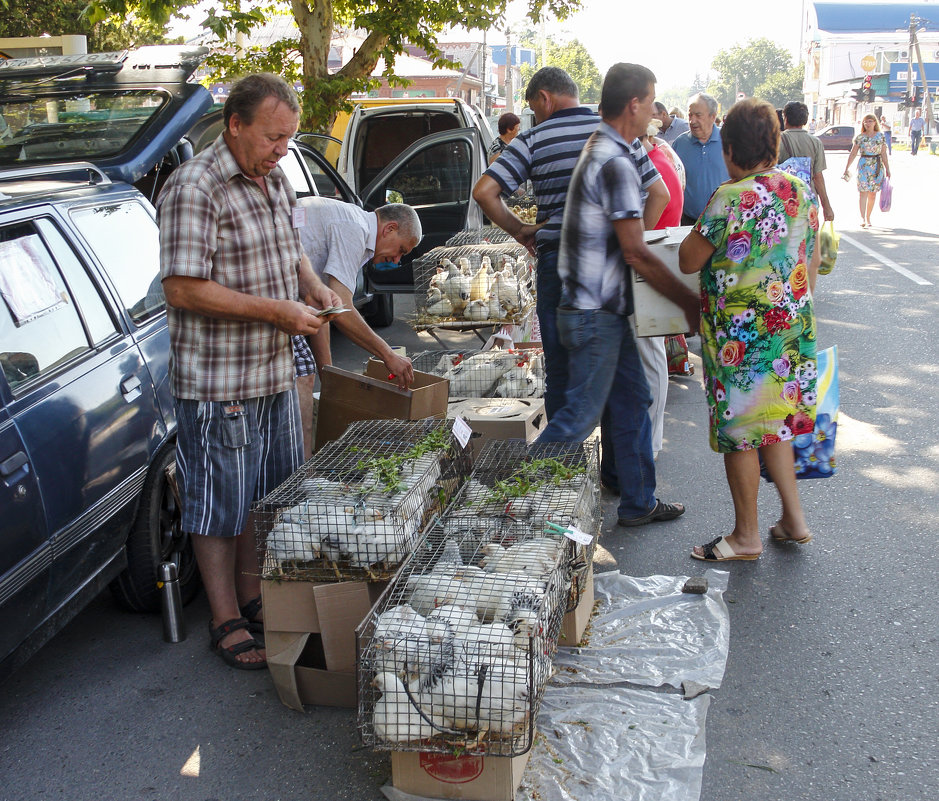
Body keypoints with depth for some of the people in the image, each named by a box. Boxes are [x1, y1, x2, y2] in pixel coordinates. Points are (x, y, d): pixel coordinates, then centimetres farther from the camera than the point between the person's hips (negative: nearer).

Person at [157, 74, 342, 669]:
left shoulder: (276, 181, 10)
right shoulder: (195, 189, -18)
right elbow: (184, 288, -23)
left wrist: (313, 285, 3)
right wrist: (279, 311, -22)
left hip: (276, 373, 9)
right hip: (218, 381, -8)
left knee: (266, 496, 18)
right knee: (220, 506, 4)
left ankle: (253, 596, 35)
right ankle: (228, 624, 17)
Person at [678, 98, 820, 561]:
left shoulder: (731, 198, -19)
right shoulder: (801, 193, 4)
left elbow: (688, 262, -12)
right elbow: (813, 262, 12)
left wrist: (702, 229, 5)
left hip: (742, 333, -7)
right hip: (791, 324, 8)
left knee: (739, 432, 5)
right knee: (775, 421, 21)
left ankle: (746, 536, 17)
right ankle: (794, 519, 27)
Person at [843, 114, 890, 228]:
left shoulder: (880, 136, 8)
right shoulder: (860, 137, 3)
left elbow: (883, 154, 9)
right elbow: (853, 153, 5)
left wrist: (887, 169, 8)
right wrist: (846, 168, 2)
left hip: (877, 166, 2)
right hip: (864, 165, -2)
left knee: (873, 193, 6)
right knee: (863, 191, -13)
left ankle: (868, 218, 16)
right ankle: (862, 218, -20)